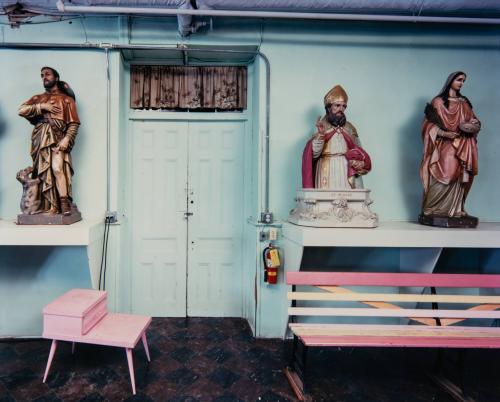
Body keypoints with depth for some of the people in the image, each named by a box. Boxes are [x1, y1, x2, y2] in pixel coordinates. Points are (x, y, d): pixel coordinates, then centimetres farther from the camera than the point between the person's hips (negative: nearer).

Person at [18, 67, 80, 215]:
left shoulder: (66, 99, 12)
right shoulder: (37, 98, 24)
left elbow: (73, 123, 1)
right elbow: (21, 110, 7)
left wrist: (66, 139, -14)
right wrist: (42, 106, -4)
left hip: (57, 139, -4)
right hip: (40, 140, 4)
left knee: (57, 168, -21)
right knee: (43, 171, -2)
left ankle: (64, 203, -22)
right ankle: (47, 205, -2)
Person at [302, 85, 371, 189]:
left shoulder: (350, 128, 13)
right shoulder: (321, 126, 4)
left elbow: (359, 152, 14)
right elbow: (314, 154, -7)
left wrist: (360, 163, -8)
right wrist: (320, 134, -21)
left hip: (347, 173, 3)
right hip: (327, 173, -3)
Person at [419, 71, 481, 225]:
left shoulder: (464, 103, 18)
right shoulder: (438, 101, 4)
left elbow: (476, 123, 15)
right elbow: (429, 123, -3)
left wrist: (469, 126, -9)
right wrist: (443, 133, -17)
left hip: (461, 148, 5)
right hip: (444, 146, -5)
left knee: (458, 177, -3)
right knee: (443, 177, -14)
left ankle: (455, 210, 3)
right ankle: (430, 211, -7)